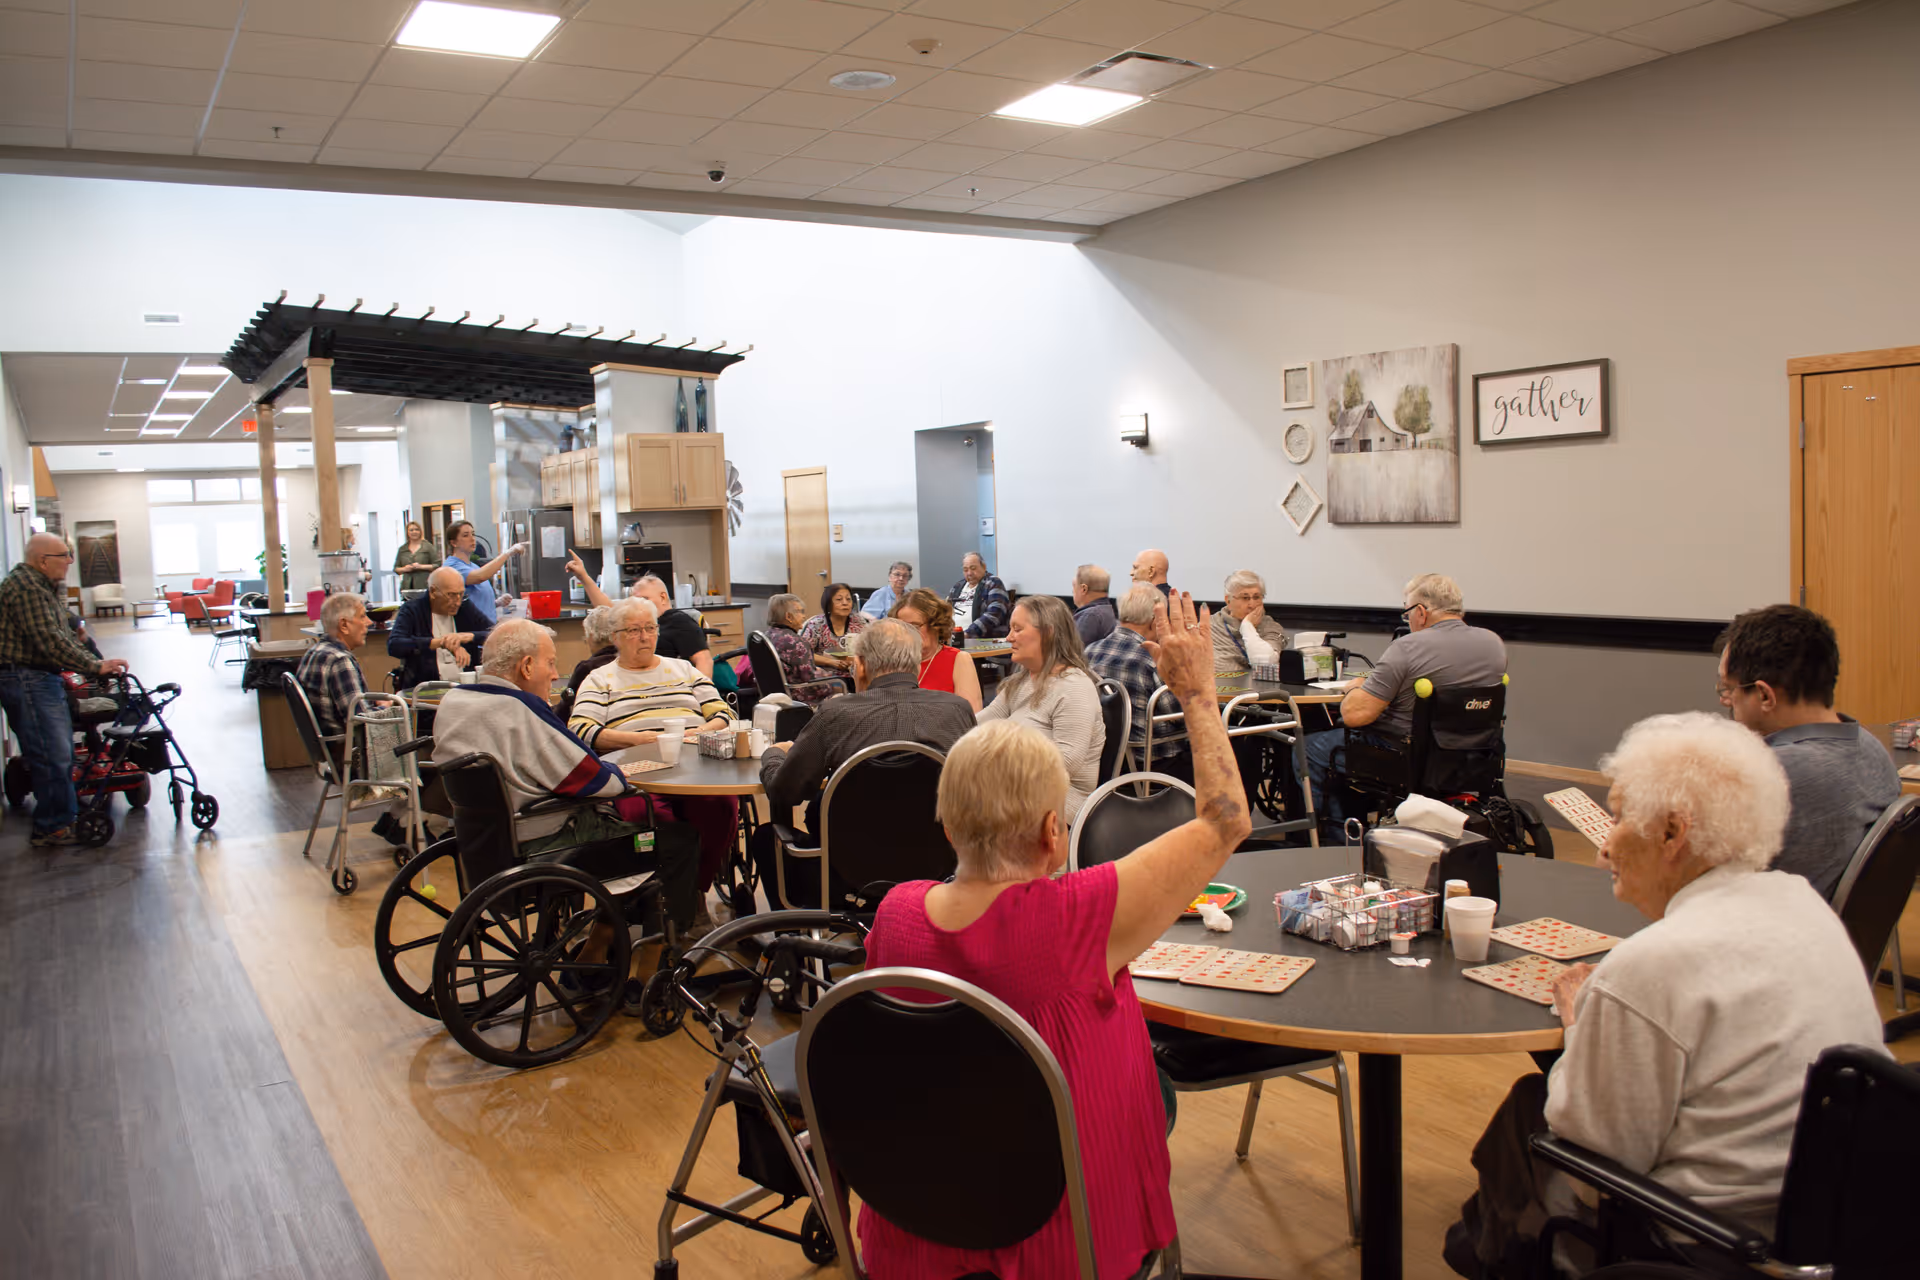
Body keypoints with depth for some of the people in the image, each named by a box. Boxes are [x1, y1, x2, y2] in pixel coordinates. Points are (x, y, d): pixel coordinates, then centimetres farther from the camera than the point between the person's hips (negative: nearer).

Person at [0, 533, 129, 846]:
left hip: (43, 678, 11)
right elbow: (50, 641, -26)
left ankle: (64, 816, 26)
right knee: (52, 755, -8)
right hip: (25, 680, -11)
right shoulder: (26, 587, -19)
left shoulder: (45, 586, 16)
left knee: (60, 752, 16)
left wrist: (94, 664, 12)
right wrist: (95, 667, -24)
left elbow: (62, 635, 21)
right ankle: (52, 827, -1)